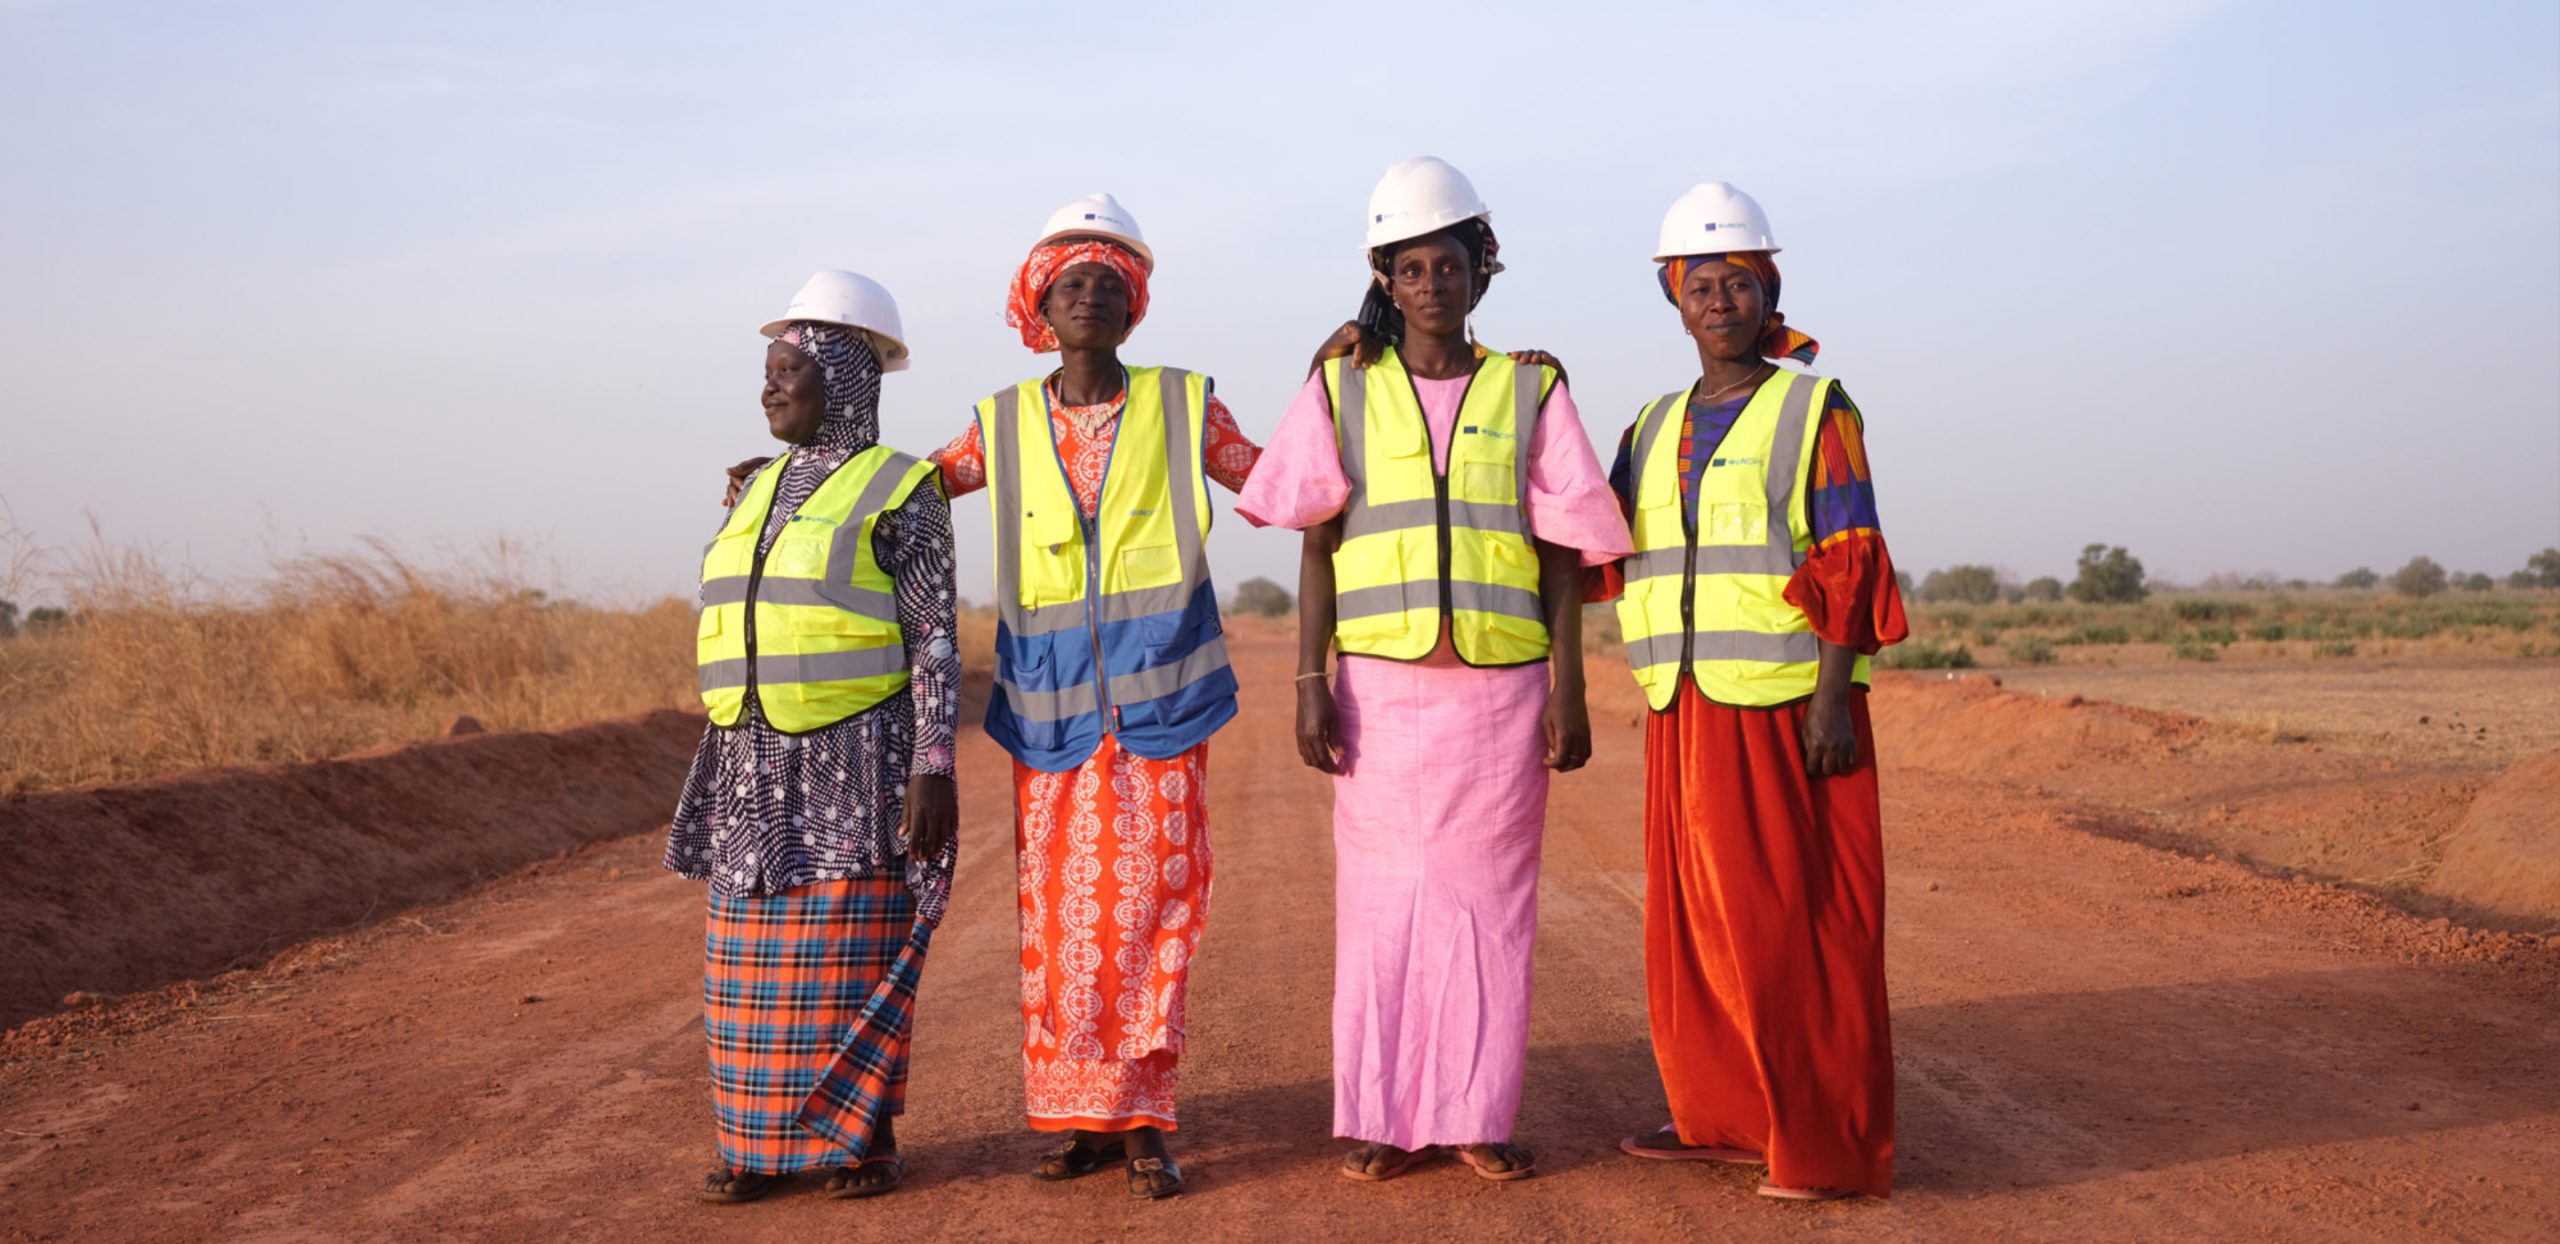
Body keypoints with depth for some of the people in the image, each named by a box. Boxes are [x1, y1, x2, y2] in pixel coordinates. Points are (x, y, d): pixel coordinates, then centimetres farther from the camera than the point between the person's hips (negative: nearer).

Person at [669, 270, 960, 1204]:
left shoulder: (903, 492, -6)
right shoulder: (765, 493, 14)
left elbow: (936, 641, -10)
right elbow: (753, 629, 17)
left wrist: (935, 768, -18)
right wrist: (734, 769, 15)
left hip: (858, 760, -6)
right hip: (766, 769, 6)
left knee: (856, 953, -2)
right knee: (760, 957, 5)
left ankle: (868, 1139, 10)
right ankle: (765, 1141, 14)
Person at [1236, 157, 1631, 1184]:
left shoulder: (1531, 392, 7)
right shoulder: (1343, 387, 6)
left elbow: (1563, 555, 5)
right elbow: (1318, 547, 4)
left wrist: (1569, 691, -2)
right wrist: (1311, 683, -4)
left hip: (1502, 685, 0)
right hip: (1382, 685, 0)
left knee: (1487, 895, 3)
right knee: (1382, 896, 3)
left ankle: (1477, 1115, 13)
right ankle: (1383, 1117, 12)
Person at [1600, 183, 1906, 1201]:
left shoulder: (1815, 411, -1)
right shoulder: (1655, 428, 15)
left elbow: (1848, 568, -8)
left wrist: (1833, 700, -16)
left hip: (1784, 704, -6)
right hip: (1686, 710, 6)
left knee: (1798, 918, -4)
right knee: (1699, 914, 9)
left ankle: (1826, 1144, 4)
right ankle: (1726, 1117, 22)